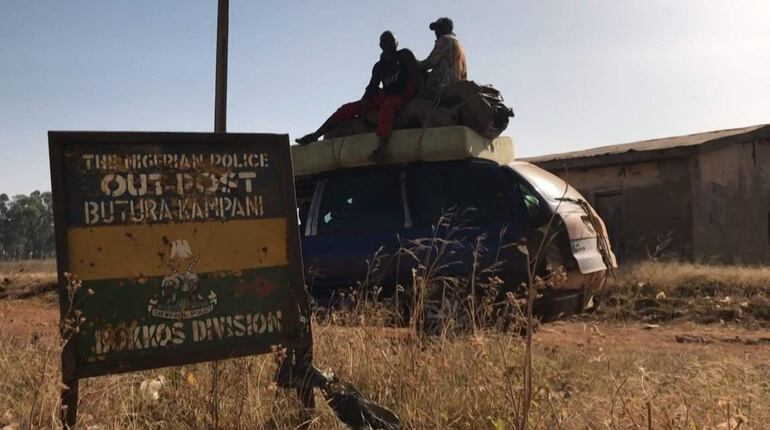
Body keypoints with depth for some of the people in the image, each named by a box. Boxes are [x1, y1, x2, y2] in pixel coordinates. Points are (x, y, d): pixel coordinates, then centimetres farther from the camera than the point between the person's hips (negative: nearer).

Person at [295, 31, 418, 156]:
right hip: (385, 96, 5)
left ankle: (381, 145, -62)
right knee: (348, 108, -6)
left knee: (386, 106, -42)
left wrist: (406, 96, -15)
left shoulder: (405, 55, 6)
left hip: (402, 96, -5)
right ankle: (315, 135, -9)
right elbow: (372, 86, 6)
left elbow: (414, 76, -1)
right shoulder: (379, 66, 15)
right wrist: (365, 99, -15)